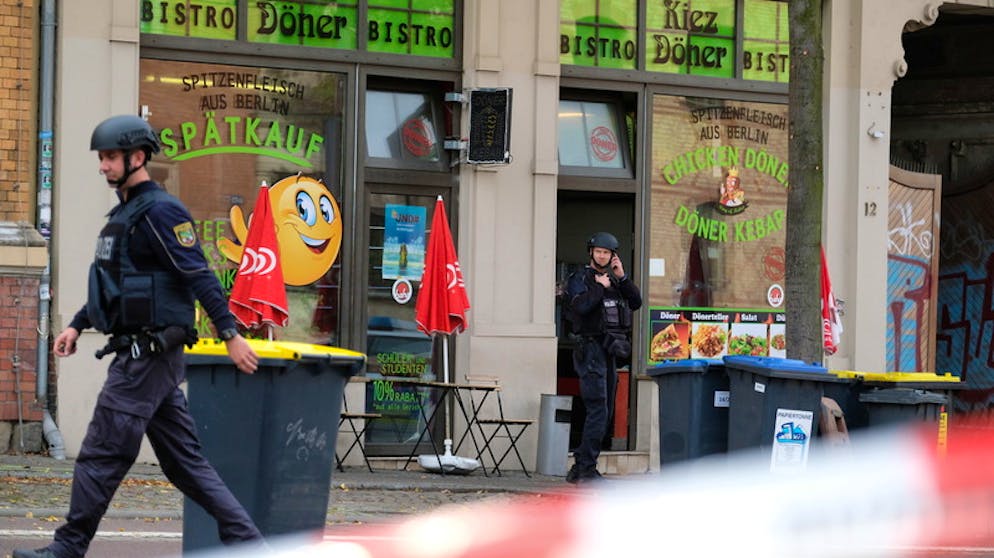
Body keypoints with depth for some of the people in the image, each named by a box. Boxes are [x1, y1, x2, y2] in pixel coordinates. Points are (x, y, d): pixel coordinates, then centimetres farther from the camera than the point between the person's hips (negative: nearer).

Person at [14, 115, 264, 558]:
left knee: (102, 454, -5)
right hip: (142, 355, 10)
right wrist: (76, 325, 20)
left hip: (149, 353, -10)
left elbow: (200, 277, -18)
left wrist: (231, 335, -22)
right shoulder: (124, 213, 19)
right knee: (184, 461, 9)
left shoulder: (159, 212, -12)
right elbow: (111, 282, 29)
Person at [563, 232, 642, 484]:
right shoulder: (580, 279, -3)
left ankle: (580, 469, 13)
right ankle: (586, 468, -15)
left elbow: (636, 302, 6)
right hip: (591, 347, -8)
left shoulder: (615, 281, 18)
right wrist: (601, 286, -11)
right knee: (598, 411, -16)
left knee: (605, 412, 9)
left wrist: (622, 277, -2)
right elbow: (580, 306, -21)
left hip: (609, 352, 8)